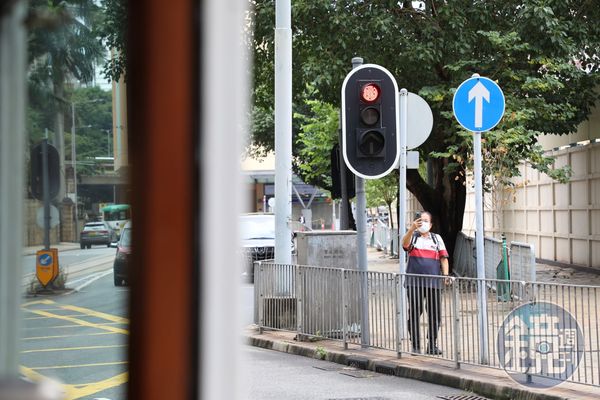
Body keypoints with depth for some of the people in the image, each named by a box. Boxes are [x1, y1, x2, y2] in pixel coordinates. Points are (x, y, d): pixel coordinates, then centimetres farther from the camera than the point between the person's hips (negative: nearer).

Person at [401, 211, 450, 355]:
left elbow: (443, 257, 12)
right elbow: (405, 243, -14)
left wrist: (445, 274, -3)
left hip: (433, 282, 2)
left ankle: (432, 345, 15)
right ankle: (415, 345, 6)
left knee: (435, 314, 3)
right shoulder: (413, 236, 10)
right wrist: (412, 228, -31)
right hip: (414, 282, -2)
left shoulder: (437, 238, 18)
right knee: (414, 313, -2)